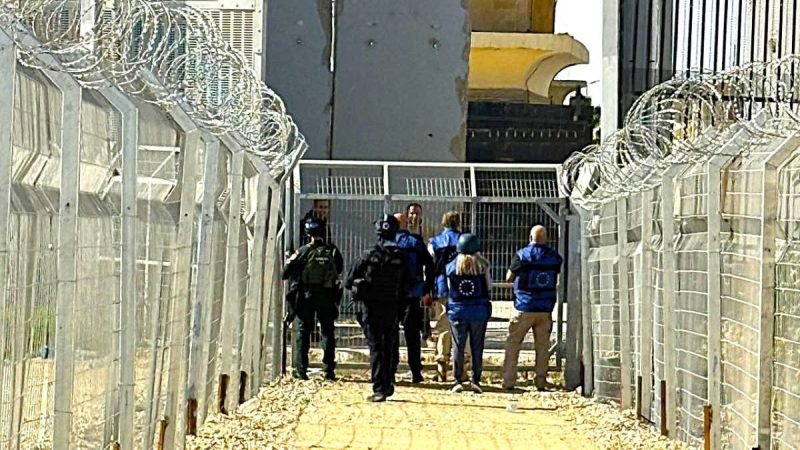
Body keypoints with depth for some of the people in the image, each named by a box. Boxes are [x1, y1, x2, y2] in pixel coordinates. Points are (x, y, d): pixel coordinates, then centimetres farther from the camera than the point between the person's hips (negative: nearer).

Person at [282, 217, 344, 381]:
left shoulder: (303, 252, -6)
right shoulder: (332, 251, -2)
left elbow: (286, 273, -5)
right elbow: (340, 269, 12)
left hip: (306, 295, -1)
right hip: (327, 297, 1)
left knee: (302, 331, 5)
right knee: (328, 332, 9)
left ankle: (301, 370, 1)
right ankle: (329, 370, 6)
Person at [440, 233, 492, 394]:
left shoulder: (451, 266, 0)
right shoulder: (482, 265, -4)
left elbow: (447, 289, 4)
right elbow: (489, 289, -1)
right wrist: (486, 305, 13)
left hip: (457, 312, 1)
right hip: (479, 312, -1)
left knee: (458, 346, 5)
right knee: (477, 347, 4)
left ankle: (459, 380, 2)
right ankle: (476, 381, 3)